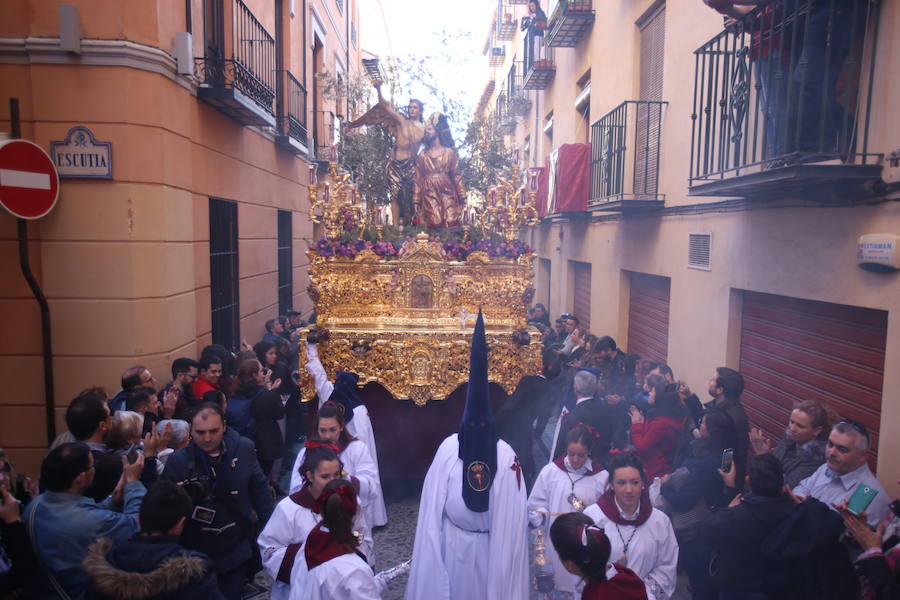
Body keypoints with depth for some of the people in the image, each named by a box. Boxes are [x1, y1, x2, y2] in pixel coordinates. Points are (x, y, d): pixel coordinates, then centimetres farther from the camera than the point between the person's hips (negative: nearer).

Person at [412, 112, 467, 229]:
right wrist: (416, 201, 4)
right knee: (434, 224, -11)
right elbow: (418, 179, 11)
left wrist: (462, 198, -2)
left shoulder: (449, 152, 8)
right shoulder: (422, 156, 13)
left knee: (450, 223, -14)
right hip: (429, 196, 1)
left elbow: (456, 175, 4)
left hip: (447, 194, -1)